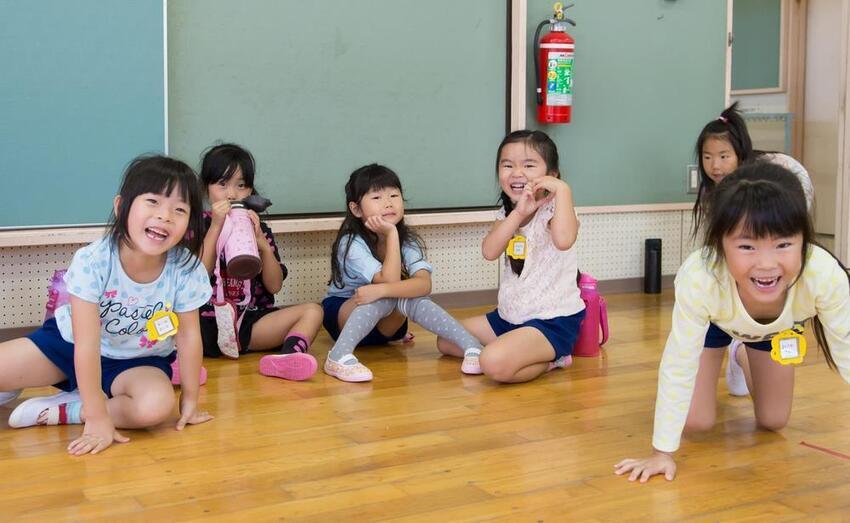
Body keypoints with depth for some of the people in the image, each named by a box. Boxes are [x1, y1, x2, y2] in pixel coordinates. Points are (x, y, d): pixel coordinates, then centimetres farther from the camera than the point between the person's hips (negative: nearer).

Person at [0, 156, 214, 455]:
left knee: (158, 405, -32)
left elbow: (189, 335, -11)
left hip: (138, 361, 1)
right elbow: (87, 344, -30)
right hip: (69, 343, -1)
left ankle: (61, 410, -14)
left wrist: (189, 400, -5)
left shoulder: (186, 270, -24)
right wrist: (97, 418, -31)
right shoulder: (92, 262, -29)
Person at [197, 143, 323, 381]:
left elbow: (274, 286, 4)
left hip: (252, 320, 3)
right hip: (208, 323, -3)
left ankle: (287, 357, -44)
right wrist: (216, 226, -12)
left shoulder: (258, 229, 13)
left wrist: (261, 242, -9)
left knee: (312, 311, -19)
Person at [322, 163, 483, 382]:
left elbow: (424, 284, -30)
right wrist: (391, 234, -34)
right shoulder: (351, 243, -24)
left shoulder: (406, 241, -11)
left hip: (383, 325, 4)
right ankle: (339, 356, -49)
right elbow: (390, 281, -34)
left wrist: (381, 290, -43)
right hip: (341, 314, -3)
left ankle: (472, 347, -35)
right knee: (388, 298, -33)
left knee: (411, 299, -29)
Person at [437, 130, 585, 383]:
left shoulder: (553, 209, -15)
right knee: (446, 340, 14)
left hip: (553, 321, -9)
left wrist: (562, 189, -31)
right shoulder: (507, 212, 9)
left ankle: (550, 360, -1)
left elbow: (563, 240, -40)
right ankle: (536, 354, 6)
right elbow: (489, 251, -11)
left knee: (495, 363, -33)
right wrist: (518, 213, -22)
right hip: (509, 315, 9)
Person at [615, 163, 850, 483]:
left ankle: (743, 358, 40)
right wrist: (662, 452, -30)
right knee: (696, 422, -4)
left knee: (773, 421, 8)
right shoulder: (699, 277, -46)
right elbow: (678, 366, -35)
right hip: (715, 320, -1)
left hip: (778, 327, 2)